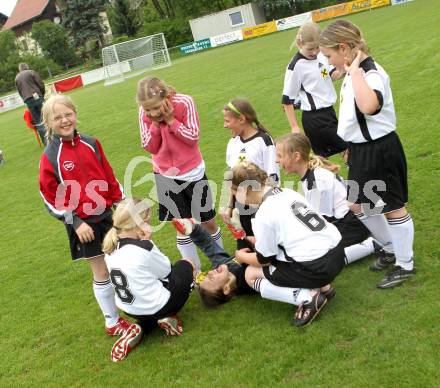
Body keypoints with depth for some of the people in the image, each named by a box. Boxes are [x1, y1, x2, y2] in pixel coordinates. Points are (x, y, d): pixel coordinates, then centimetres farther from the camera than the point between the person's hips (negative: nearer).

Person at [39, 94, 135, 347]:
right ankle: (113, 323, 19)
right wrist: (75, 222, -13)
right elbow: (50, 197, -9)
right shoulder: (50, 157, -12)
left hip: (106, 215, 4)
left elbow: (109, 177, 9)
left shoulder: (90, 144, 1)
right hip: (82, 223, -4)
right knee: (102, 271, 3)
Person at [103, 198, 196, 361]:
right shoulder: (144, 249, -27)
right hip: (155, 306, -6)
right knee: (186, 265, 17)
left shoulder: (110, 249, -5)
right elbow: (166, 271, -8)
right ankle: (168, 316, 10)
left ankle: (141, 327, 14)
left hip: (129, 308, 6)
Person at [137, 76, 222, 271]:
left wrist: (170, 119, -25)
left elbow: (194, 137, -17)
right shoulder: (144, 113, -11)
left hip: (193, 172, -1)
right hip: (166, 176, 2)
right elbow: (150, 147, -9)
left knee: (208, 222, 9)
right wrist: (156, 123, -22)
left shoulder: (184, 102, -18)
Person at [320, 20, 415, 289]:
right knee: (359, 205, 20)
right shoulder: (354, 73, 4)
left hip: (379, 151, -10)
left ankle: (406, 265, 24)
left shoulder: (371, 74, -25)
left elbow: (368, 107, -48)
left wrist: (355, 71, -37)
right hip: (362, 149, 10)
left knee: (392, 208, 6)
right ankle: (390, 248, 40)